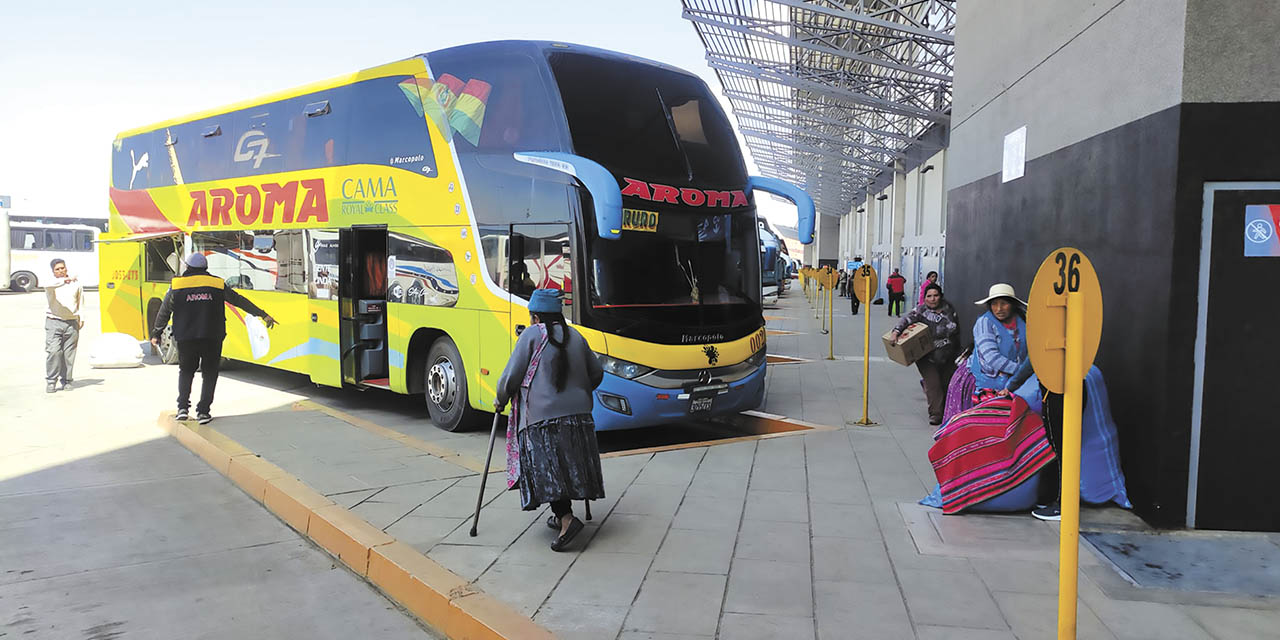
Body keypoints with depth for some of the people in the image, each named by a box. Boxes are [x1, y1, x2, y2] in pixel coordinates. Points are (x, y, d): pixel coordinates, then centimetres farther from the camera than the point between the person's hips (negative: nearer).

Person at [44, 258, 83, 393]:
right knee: (53, 351, -12)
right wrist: (64, 280, -41)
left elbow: (81, 301, 17)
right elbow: (49, 285, -27)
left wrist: (81, 319, 11)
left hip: (72, 322, 2)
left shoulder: (76, 282, 9)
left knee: (69, 354, 3)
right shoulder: (51, 283, -1)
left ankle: (67, 380, 13)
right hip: (54, 322, -2)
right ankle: (51, 382, -4)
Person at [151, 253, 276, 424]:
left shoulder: (177, 285, 4)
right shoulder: (217, 284, 5)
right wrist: (263, 315, 14)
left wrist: (156, 334, 24)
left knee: (186, 371, 19)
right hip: (212, 338, 0)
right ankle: (203, 411, 2)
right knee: (209, 373, 9)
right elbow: (240, 301, 8)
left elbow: (164, 312, 11)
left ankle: (183, 407, 7)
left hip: (186, 338, 1)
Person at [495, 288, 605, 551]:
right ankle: (562, 514, 23)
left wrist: (500, 400, 13)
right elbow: (596, 374, 21)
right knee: (569, 464, 16)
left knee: (545, 469, -7)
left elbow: (512, 376, -4)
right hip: (578, 414, 6)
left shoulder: (532, 335, -3)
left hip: (542, 416, -6)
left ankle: (566, 519, -21)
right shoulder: (575, 336, 14)